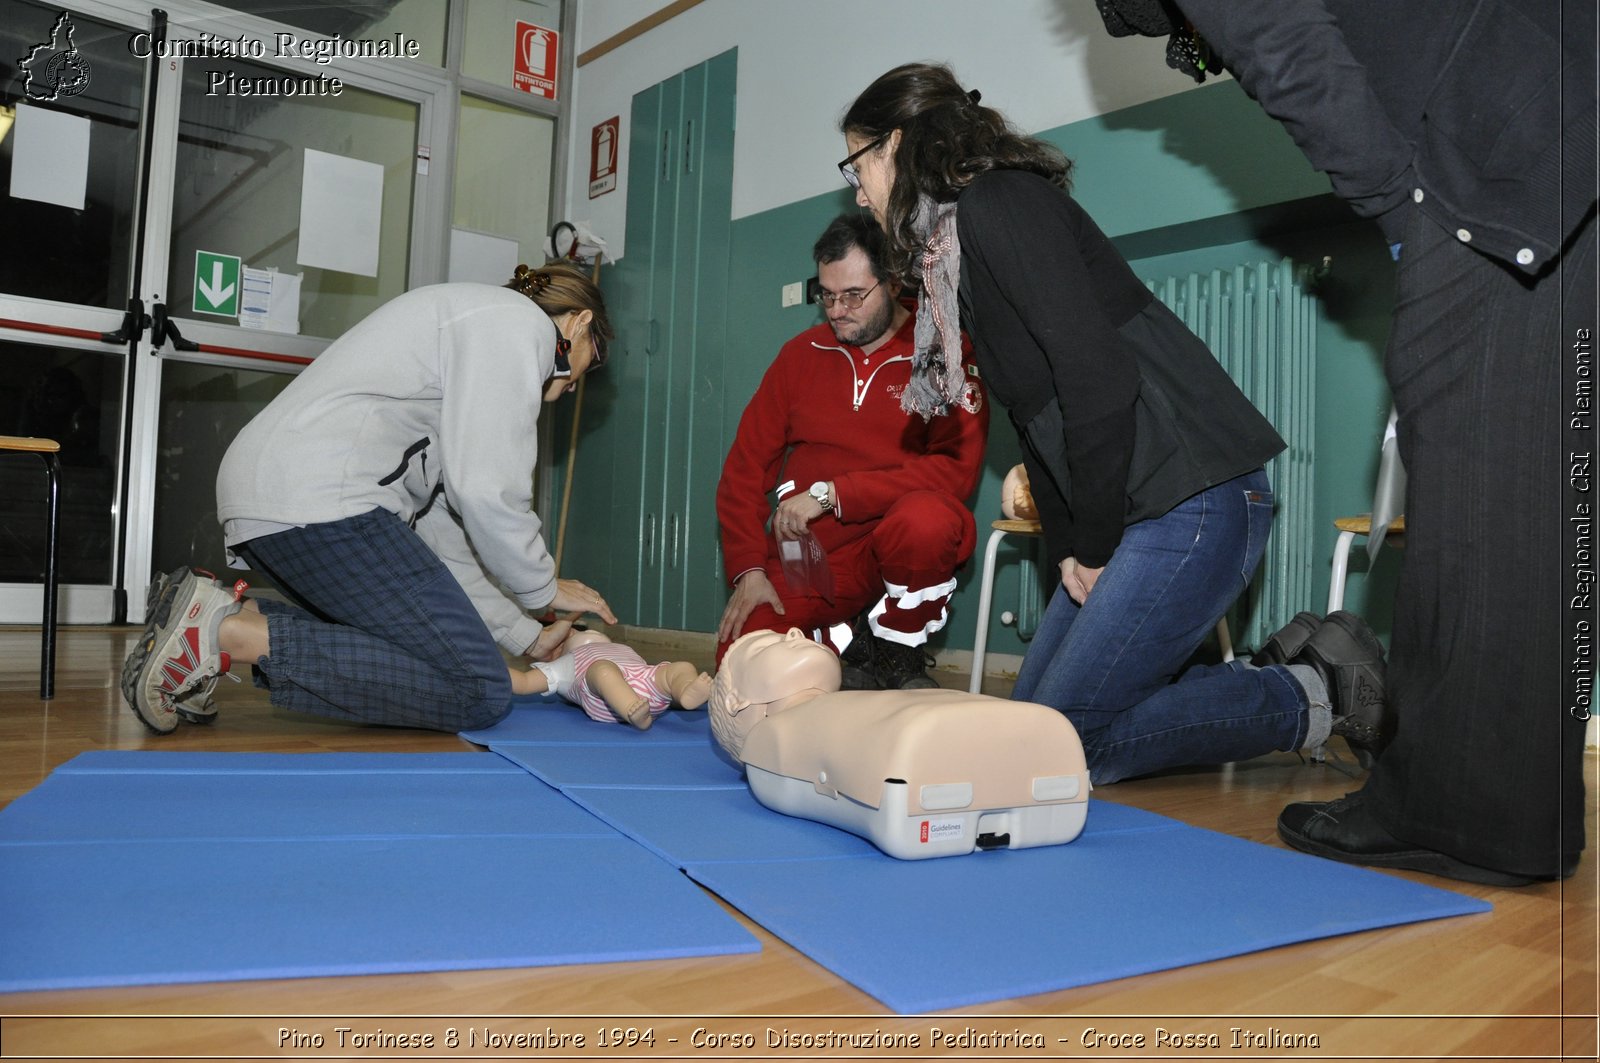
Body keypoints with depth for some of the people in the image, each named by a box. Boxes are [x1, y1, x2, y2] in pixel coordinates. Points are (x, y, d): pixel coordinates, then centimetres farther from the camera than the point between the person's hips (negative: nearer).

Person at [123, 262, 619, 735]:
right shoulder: (519, 322, 0)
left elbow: (441, 527, 24)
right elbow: (486, 490, -12)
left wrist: (526, 635, 21)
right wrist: (545, 588, 5)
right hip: (318, 499, -11)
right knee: (478, 693, -9)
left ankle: (233, 612, 3)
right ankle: (231, 633, -13)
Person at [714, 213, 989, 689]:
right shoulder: (802, 353, 10)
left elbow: (956, 469, -16)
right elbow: (745, 466, 9)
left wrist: (832, 494, -19)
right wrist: (749, 570, -4)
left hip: (902, 540, -2)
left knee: (927, 522, -37)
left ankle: (898, 653, -7)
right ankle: (852, 649, 11)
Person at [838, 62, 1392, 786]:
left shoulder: (998, 203, -9)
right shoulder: (957, 247, 20)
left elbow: (1097, 374, -20)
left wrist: (1094, 543, -11)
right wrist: (1067, 547, 10)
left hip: (1194, 502, -10)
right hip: (1128, 514, 10)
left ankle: (1317, 699, 6)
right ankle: (1286, 674, 17)